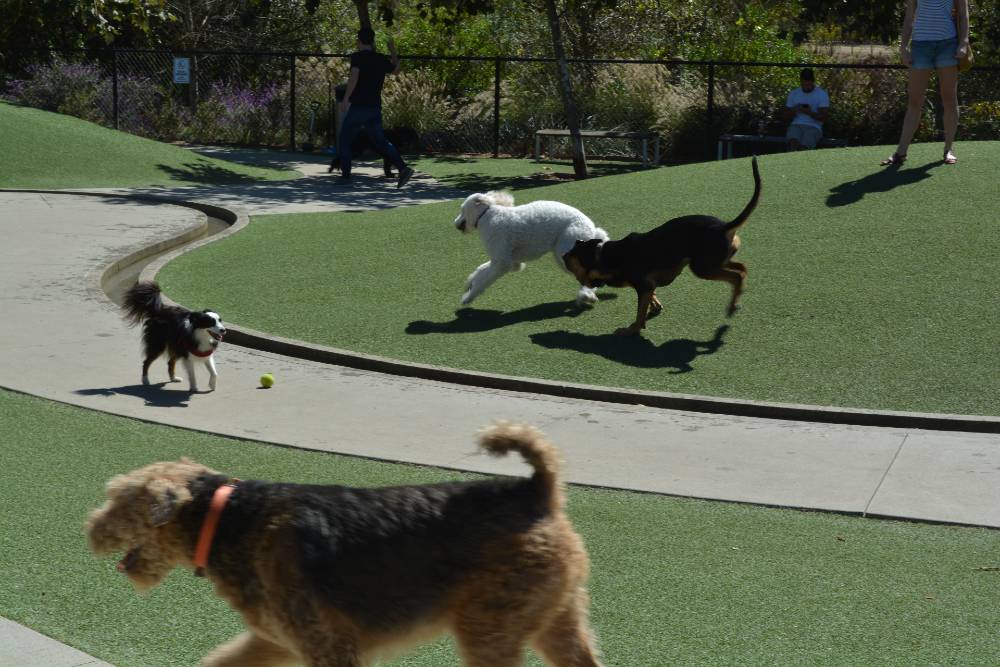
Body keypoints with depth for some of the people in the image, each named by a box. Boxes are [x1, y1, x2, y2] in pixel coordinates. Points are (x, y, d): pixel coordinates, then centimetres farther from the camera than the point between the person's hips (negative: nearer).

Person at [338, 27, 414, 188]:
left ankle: (346, 175, 9)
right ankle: (403, 168, -7)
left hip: (358, 107, -5)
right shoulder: (381, 59, 9)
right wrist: (394, 52, 39)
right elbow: (395, 69, 28)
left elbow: (354, 77, -23)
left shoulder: (357, 57, -7)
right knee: (381, 142, 10)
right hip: (375, 108, 5)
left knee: (344, 141, 9)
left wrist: (345, 99, -22)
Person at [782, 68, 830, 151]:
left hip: (813, 127, -2)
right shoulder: (793, 94, 14)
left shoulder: (822, 94, 5)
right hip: (796, 125, 2)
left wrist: (810, 113, -21)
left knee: (804, 145, -32)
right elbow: (786, 117, 15)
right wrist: (794, 110, -7)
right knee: (793, 142, -32)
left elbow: (823, 118, -3)